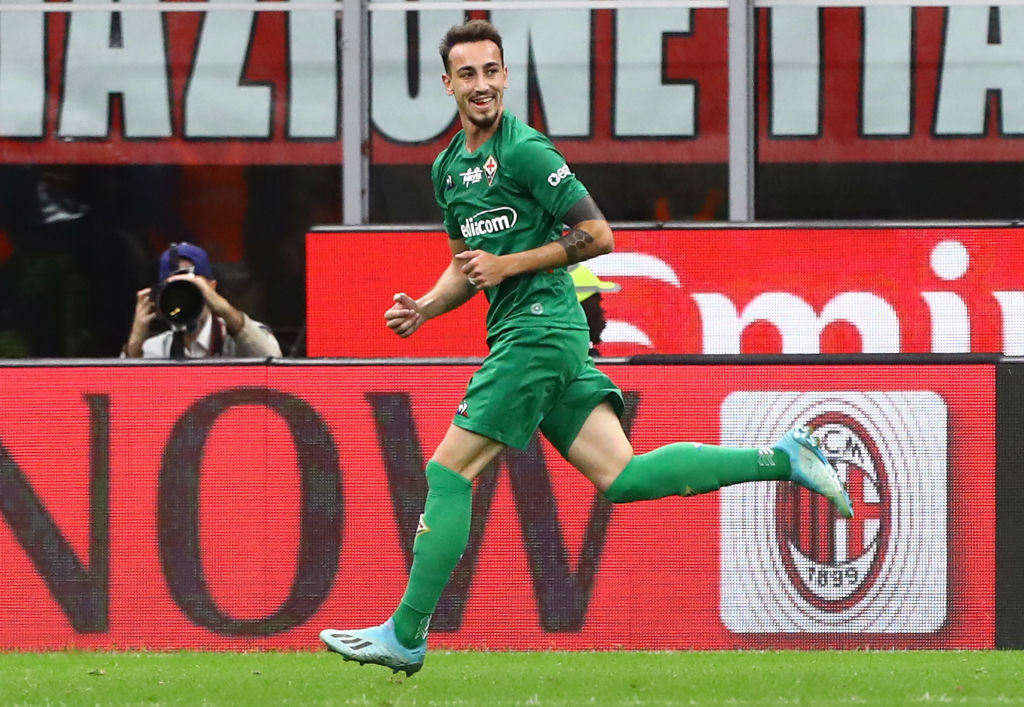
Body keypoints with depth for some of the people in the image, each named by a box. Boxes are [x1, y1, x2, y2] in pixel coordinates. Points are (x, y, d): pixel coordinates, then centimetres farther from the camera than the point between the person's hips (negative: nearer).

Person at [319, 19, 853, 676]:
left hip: (538, 327, -9)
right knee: (622, 478, 1)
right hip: (537, 335, 9)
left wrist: (510, 264, -13)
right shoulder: (449, 167, 18)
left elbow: (598, 234, -11)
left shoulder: (525, 150, -9)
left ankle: (405, 636, -4)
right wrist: (423, 308, 9)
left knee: (448, 471, -7)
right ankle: (782, 458, 2)